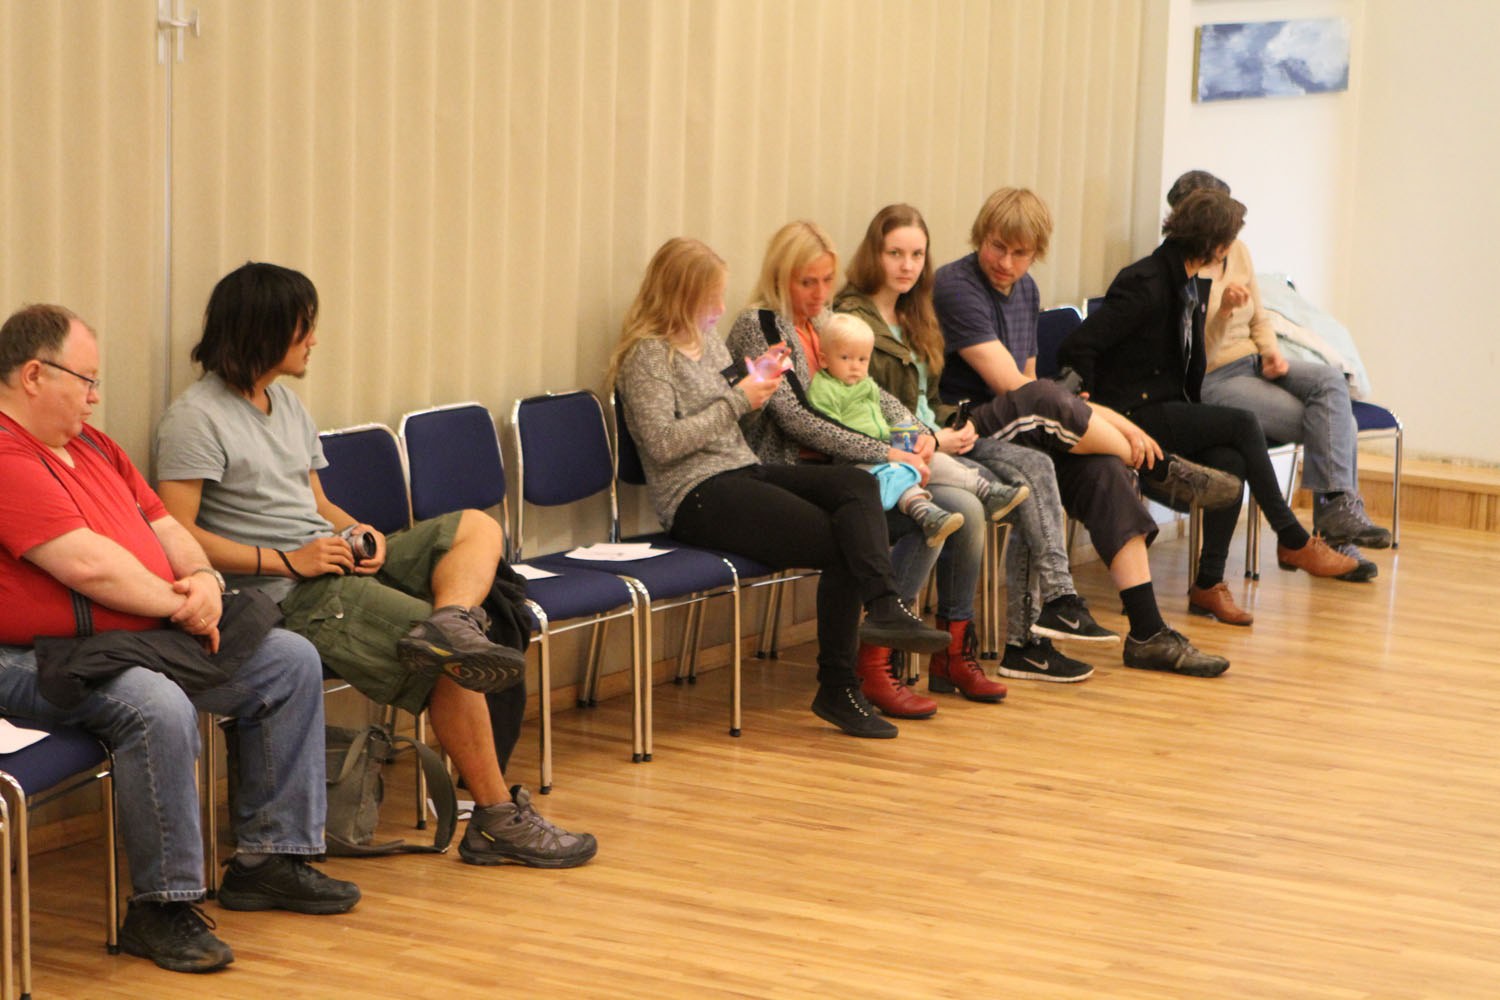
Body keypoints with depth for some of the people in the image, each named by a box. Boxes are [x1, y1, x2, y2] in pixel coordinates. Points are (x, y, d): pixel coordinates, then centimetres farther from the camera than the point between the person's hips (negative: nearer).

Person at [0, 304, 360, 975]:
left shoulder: (93, 446, 17)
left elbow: (163, 526, 20)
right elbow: (89, 565, -25)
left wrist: (203, 578, -2)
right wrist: (180, 604, -12)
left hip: (155, 637, 11)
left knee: (291, 662, 8)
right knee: (159, 710, -38)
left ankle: (268, 858, 11)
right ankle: (160, 908, -23)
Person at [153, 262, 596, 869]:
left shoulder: (286, 404, 19)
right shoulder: (196, 419, -10)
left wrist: (361, 534, 2)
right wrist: (286, 561, -19)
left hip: (335, 564, 9)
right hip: (284, 594, -9)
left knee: (477, 527, -3)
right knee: (454, 663, -18)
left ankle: (447, 624, -35)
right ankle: (498, 819, -11)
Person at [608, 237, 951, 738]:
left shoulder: (710, 340, 19)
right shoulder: (648, 354, -6)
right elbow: (663, 443, -16)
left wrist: (758, 382, 8)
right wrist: (737, 401, -13)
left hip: (744, 472, 8)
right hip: (696, 495, -8)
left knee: (857, 484, -20)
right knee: (840, 543, -21)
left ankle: (882, 606, -37)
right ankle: (837, 687, -16)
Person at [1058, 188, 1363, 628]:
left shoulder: (1193, 286, 11)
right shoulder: (1144, 285, -17)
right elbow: (1078, 347, -21)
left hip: (1170, 407, 8)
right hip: (1134, 411, -8)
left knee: (1229, 460, -21)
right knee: (1243, 424, -21)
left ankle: (1209, 583, -16)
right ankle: (1293, 542, -9)